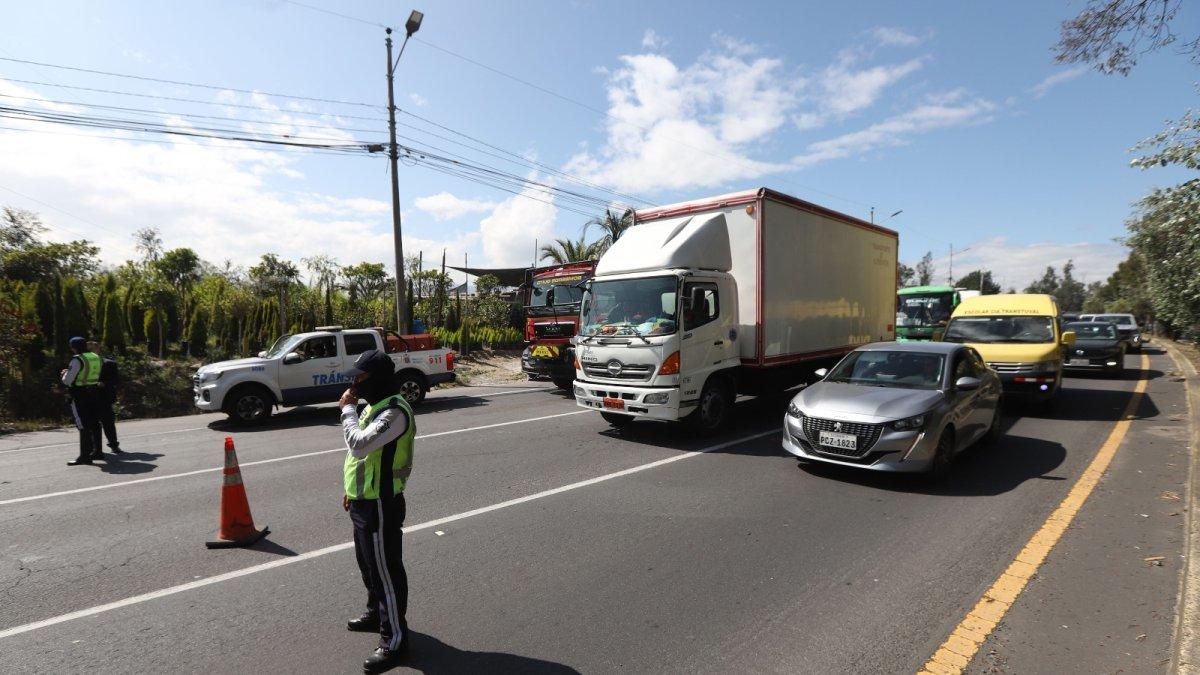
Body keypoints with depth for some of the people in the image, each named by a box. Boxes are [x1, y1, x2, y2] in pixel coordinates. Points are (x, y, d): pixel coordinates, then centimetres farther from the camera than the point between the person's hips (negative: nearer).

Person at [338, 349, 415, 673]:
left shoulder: (394, 412, -24)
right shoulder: (375, 406, 9)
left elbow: (359, 445, -34)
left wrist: (346, 409, -21)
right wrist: (352, 489, 22)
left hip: (380, 506, -10)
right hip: (365, 501, 10)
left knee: (386, 570, 1)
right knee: (368, 562, 26)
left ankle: (394, 640, 14)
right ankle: (376, 613, 46)